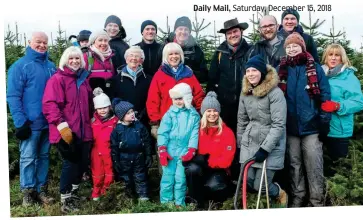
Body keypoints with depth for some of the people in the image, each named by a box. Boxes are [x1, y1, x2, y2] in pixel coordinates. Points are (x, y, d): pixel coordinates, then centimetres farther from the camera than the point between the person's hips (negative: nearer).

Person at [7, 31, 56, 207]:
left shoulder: (51, 66, 11)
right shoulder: (20, 66, -5)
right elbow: (13, 96, -10)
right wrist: (20, 122, -16)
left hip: (49, 122, 5)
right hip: (30, 123, -5)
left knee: (44, 156, 12)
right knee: (28, 158, 1)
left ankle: (42, 189, 21)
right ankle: (28, 191, 12)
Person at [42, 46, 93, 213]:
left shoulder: (83, 79, 15)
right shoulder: (57, 79, -8)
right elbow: (49, 105, -18)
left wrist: (89, 123, 22)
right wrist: (62, 126, -24)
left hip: (83, 131, 7)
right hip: (66, 133, -7)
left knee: (83, 163, 12)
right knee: (70, 164, -4)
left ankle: (74, 191, 34)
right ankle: (65, 201, 10)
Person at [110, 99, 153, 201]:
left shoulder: (139, 126, -6)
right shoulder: (117, 130, -9)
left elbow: (147, 142, 0)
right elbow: (114, 147, -4)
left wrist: (148, 155, -1)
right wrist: (116, 162, -4)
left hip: (139, 157, 0)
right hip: (124, 159, 0)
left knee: (140, 177, 8)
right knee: (126, 178, 15)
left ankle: (143, 196, 17)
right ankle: (129, 195, 33)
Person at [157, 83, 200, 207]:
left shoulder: (194, 115, 4)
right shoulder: (170, 114, 1)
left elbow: (194, 134, 1)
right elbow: (162, 132, -2)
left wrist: (191, 151, -7)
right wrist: (162, 150, -9)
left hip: (184, 152, 0)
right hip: (169, 151, 0)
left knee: (181, 179, 6)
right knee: (167, 177, 4)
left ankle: (180, 203, 16)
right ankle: (165, 202, 14)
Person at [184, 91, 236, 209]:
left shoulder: (227, 132, -3)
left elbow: (226, 160, -8)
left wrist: (208, 161, -18)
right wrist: (202, 159, -17)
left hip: (218, 171, -2)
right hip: (199, 169, 2)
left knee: (213, 186, -35)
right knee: (192, 168, -33)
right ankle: (196, 202, -14)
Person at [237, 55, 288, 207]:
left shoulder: (275, 92, -14)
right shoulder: (245, 92, 7)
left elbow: (279, 124, -17)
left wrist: (264, 148, -20)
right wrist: (239, 144, 15)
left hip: (270, 146, -6)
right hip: (249, 143, 6)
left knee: (259, 186, -4)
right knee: (248, 181, 2)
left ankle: (279, 193, 30)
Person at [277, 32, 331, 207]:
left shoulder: (315, 68, 0)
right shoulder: (281, 70, 8)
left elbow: (325, 97, -3)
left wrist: (324, 123, -8)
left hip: (311, 126, -2)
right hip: (290, 127, 3)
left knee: (314, 166, 3)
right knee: (294, 165, 12)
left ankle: (316, 201, 13)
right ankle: (296, 199, 23)